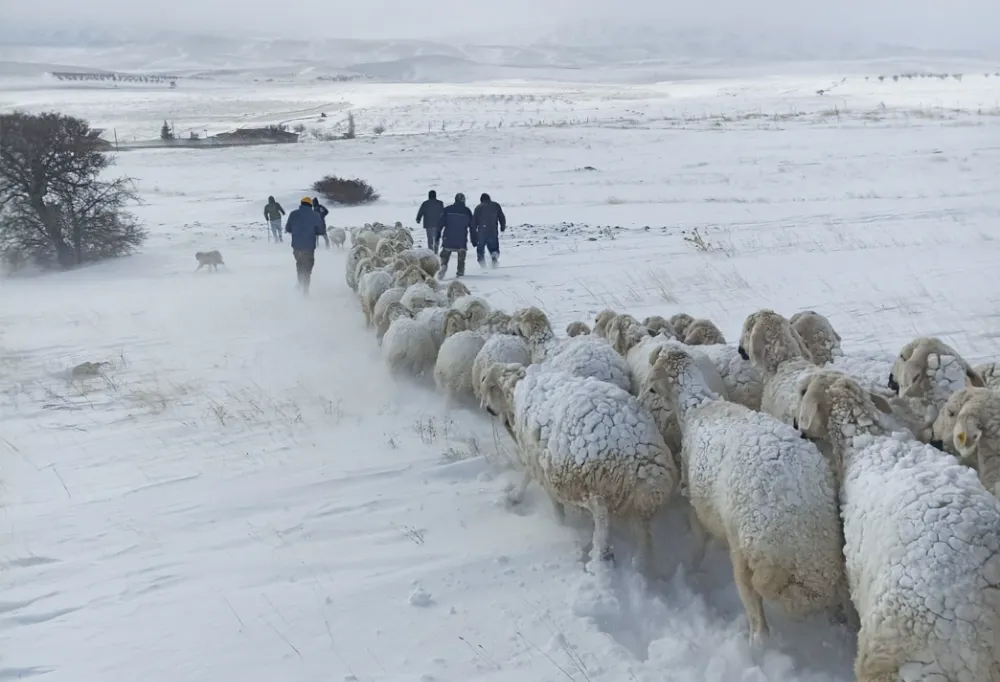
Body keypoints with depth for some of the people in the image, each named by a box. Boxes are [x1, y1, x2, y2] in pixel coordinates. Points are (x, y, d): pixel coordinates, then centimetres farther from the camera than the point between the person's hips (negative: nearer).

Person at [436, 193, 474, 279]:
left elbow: (440, 223, -1)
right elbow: (472, 227, 7)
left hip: (448, 239, -1)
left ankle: (443, 265, -22)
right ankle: (460, 271, 13)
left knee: (445, 253, 5)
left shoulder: (447, 210, 1)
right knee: (461, 254, 16)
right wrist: (474, 240, 13)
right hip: (462, 240, 1)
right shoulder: (467, 211, 4)